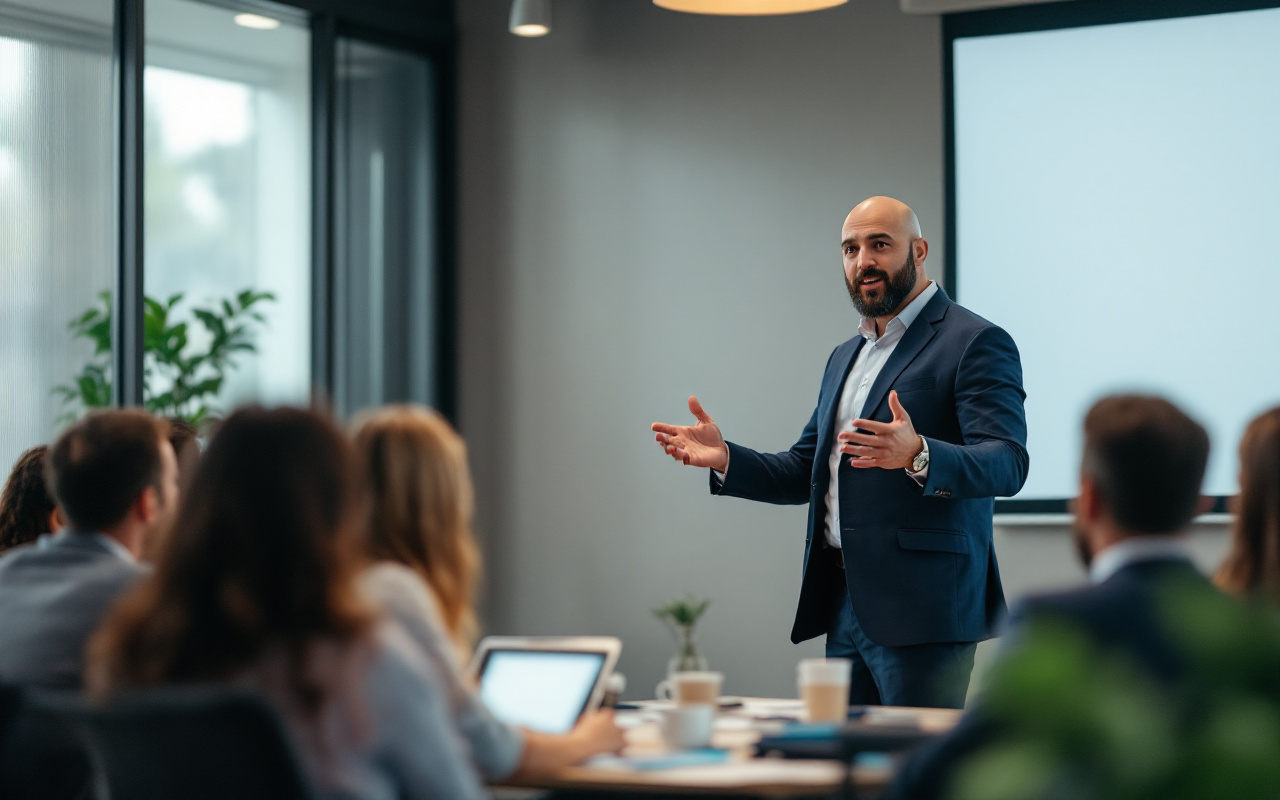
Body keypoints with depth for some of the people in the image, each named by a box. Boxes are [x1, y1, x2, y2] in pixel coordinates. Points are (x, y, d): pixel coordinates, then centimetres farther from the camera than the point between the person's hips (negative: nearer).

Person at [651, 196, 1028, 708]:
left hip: (920, 607, -8)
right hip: (843, 606, 8)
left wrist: (918, 454, -36)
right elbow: (804, 472, 24)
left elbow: (1007, 463, -18)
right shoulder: (846, 357, 21)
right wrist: (725, 459, 6)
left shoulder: (975, 343, -6)